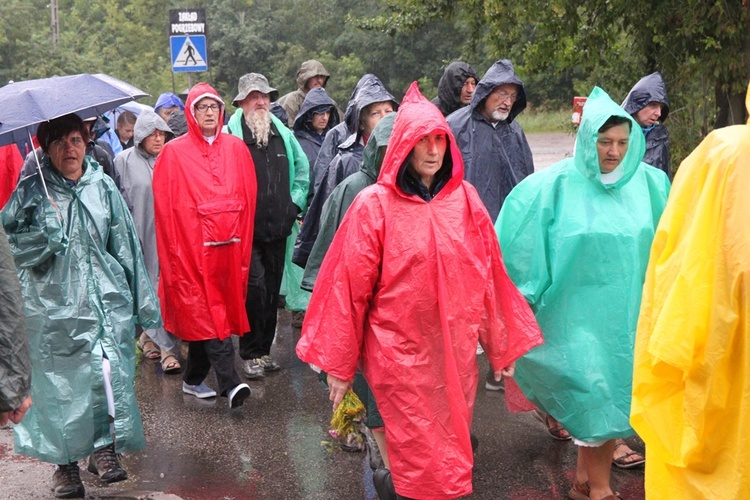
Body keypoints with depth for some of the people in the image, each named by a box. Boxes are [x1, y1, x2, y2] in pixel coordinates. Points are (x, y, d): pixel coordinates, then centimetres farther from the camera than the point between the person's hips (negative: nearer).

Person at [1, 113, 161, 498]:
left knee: (110, 373, -8)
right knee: (60, 381, 2)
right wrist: (46, 235, -18)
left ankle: (105, 445, 11)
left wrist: (143, 302, 9)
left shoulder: (103, 188, 8)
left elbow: (126, 246, 10)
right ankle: (65, 460, 18)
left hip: (106, 299, 1)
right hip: (53, 304, -1)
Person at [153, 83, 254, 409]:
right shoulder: (173, 153, 1)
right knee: (206, 313, -9)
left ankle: (193, 379, 23)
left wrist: (243, 246, 6)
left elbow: (248, 200, 10)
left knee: (203, 315, 10)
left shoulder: (236, 149, 10)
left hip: (228, 248, 3)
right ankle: (229, 383, -14)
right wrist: (173, 252, -6)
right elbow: (164, 207, -1)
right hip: (192, 248, -3)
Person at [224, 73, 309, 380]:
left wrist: (296, 202, 16)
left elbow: (302, 168, 25)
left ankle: (264, 350, 23)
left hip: (277, 228, 6)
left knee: (272, 290, 11)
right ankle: (250, 354, 1)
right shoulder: (229, 135, -7)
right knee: (255, 287, -13)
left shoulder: (283, 135, 11)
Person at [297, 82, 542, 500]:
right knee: (420, 456, 2)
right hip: (400, 352, -3)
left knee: (451, 446, 14)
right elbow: (350, 286, -5)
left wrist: (503, 344, 7)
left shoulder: (465, 198, 3)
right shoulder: (374, 205, -7)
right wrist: (339, 364, -2)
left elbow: (489, 275, 5)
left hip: (456, 349, 4)